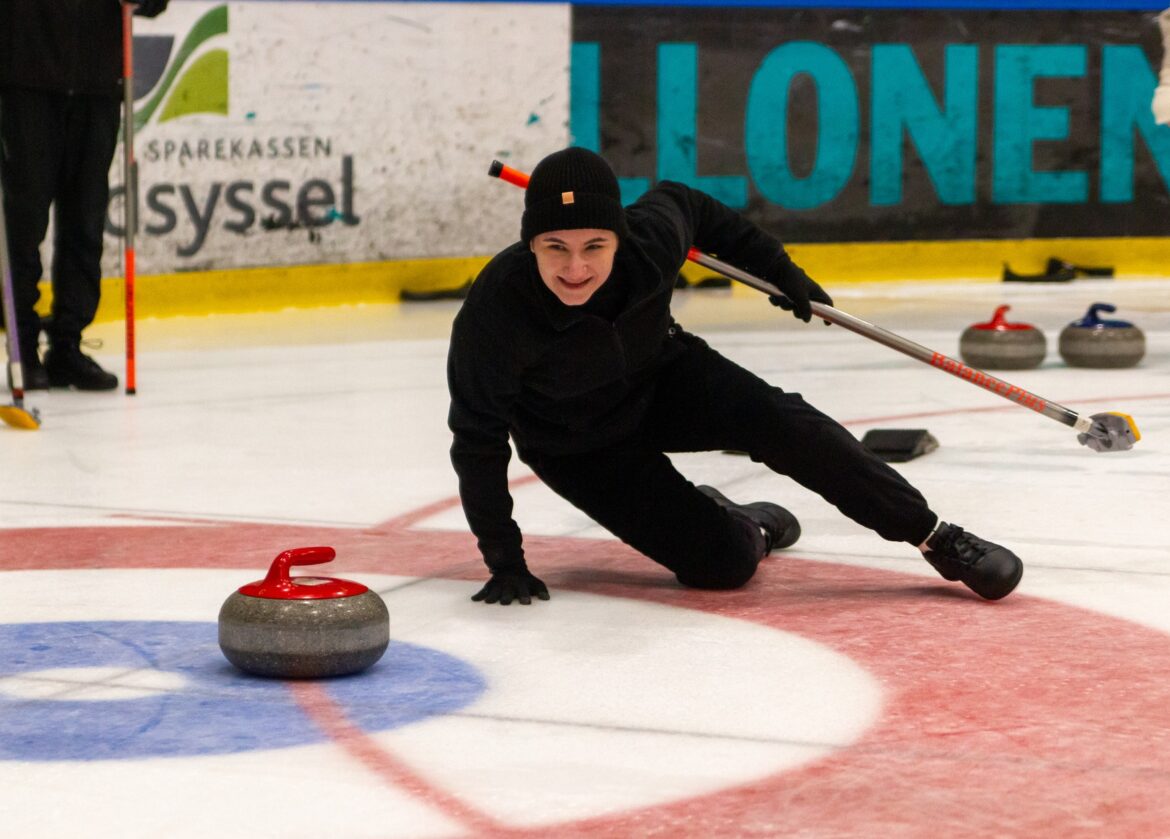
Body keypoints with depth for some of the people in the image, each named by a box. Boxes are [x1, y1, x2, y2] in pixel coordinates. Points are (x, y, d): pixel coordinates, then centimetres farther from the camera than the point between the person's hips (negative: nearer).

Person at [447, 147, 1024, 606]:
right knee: (722, 562, -16)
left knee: (781, 423, -21)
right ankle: (753, 526, 21)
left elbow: (684, 203, -2)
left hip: (661, 379, 3)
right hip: (577, 448, -2)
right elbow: (477, 439, -24)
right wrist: (504, 562, -22)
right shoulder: (494, 311, -37)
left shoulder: (649, 239, -29)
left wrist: (777, 269, 7)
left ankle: (935, 537, -7)